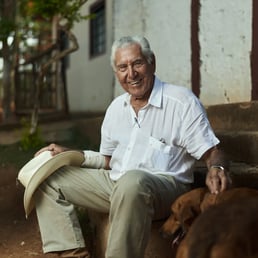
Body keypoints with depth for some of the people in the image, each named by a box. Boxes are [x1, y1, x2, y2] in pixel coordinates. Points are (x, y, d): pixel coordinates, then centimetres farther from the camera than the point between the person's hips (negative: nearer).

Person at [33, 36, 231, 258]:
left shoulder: (182, 101, -6)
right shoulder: (116, 107, 13)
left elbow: (212, 153, -8)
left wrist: (217, 168, -31)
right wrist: (69, 154, 9)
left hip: (165, 187, -7)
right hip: (114, 182, 7)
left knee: (132, 181, -42)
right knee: (47, 175, 2)